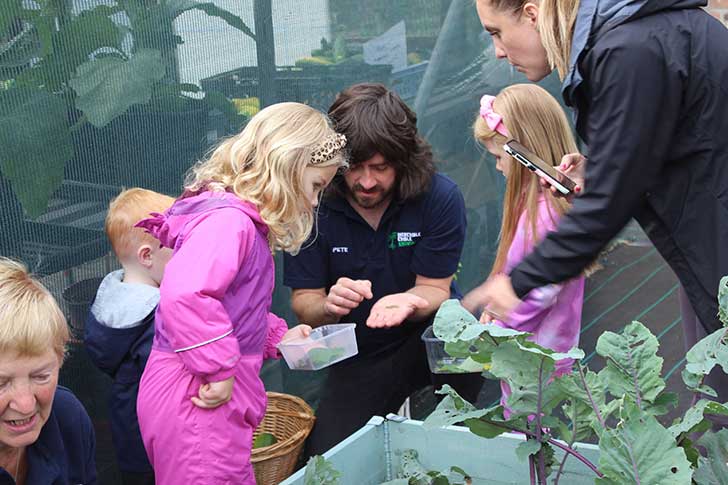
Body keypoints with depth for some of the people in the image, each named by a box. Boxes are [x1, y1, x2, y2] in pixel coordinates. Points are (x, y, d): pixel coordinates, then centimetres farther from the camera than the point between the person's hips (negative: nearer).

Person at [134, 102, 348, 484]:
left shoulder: (243, 222, 14)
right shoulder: (228, 221, -20)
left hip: (219, 397, 11)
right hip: (198, 400, -11)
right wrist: (220, 370, -27)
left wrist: (277, 336, 15)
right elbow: (184, 294, -36)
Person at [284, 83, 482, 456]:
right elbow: (303, 302, -10)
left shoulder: (439, 197, -16)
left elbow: (434, 289, -11)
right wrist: (329, 306, -34)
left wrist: (408, 302, -36)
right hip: (357, 359, 1)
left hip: (429, 336, -1)